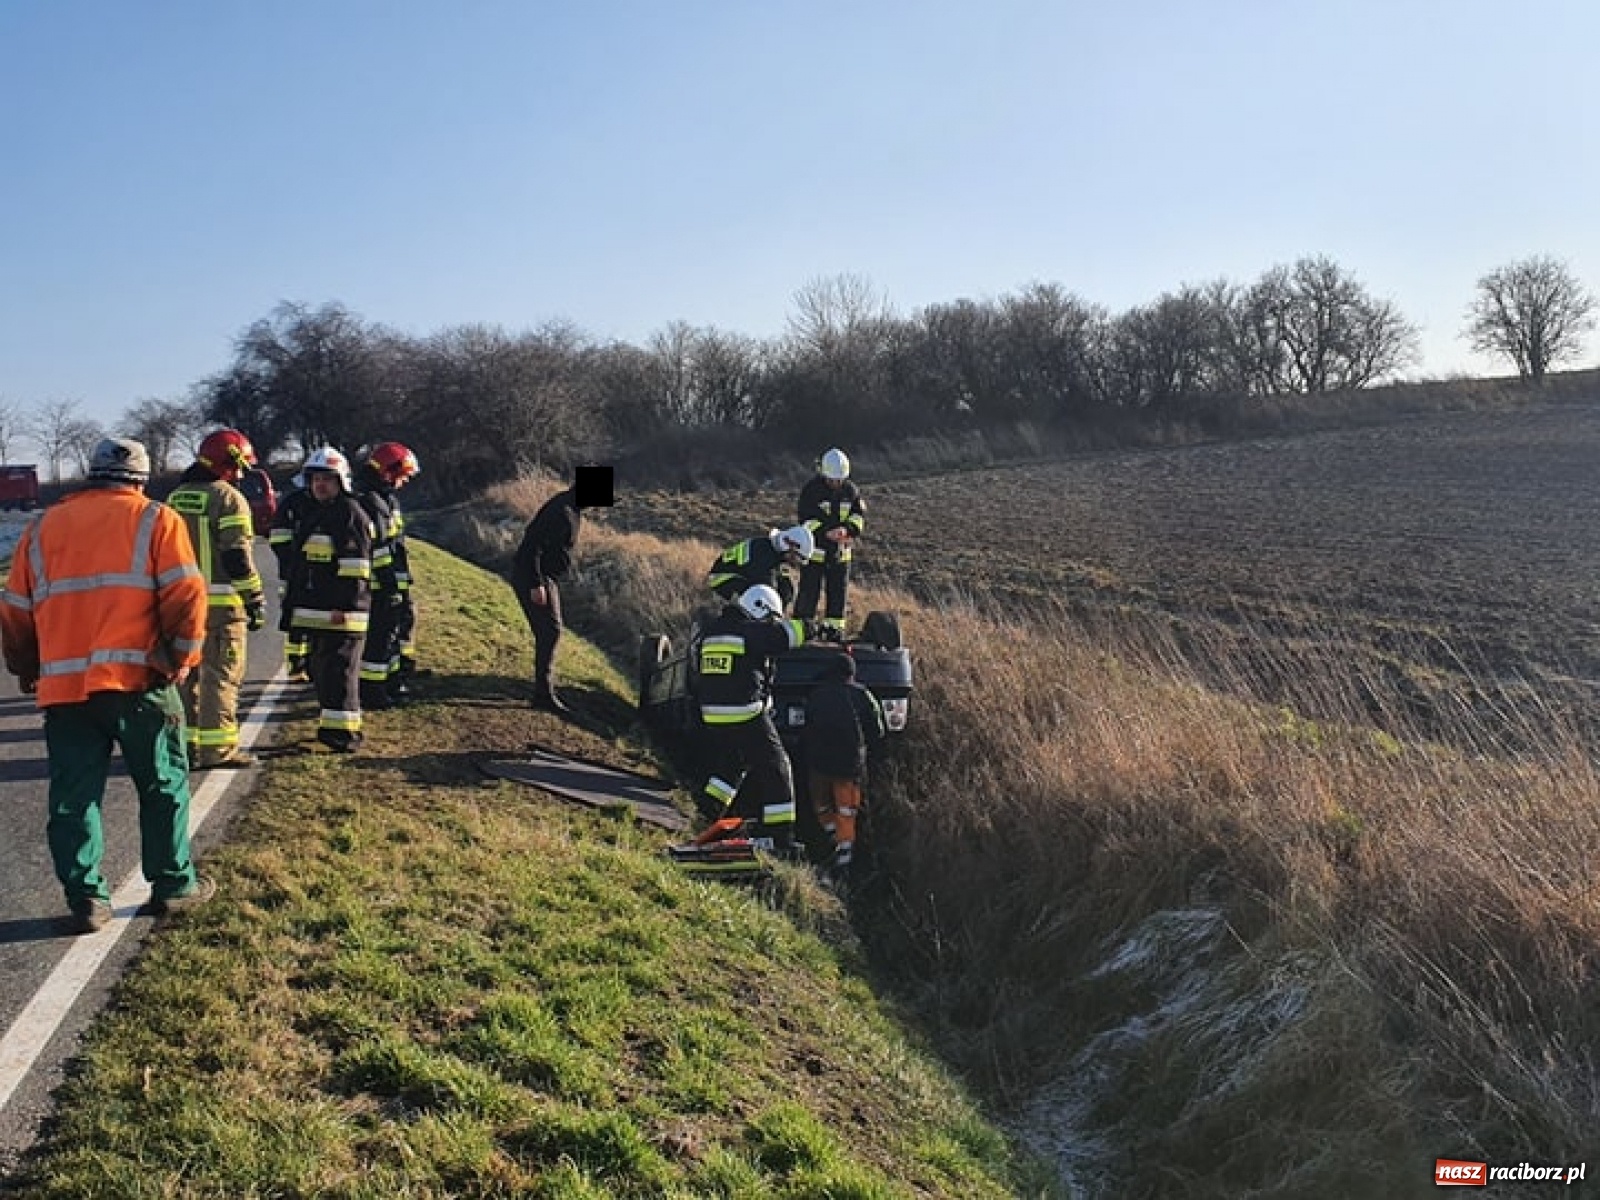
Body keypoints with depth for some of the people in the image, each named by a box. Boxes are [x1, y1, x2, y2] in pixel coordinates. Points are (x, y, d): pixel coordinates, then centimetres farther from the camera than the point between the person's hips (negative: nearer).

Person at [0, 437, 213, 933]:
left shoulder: (42, 527, 16)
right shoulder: (155, 520, 4)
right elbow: (185, 596, -7)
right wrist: (181, 659, 2)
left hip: (62, 687, 3)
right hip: (137, 680, -3)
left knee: (73, 797, 10)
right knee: (163, 785, 11)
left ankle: (86, 899, 11)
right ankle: (173, 884, 17)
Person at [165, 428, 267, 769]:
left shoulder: (175, 498, 14)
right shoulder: (229, 499, -9)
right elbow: (237, 557, -14)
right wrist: (256, 601, -9)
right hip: (221, 604, -7)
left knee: (187, 673, 15)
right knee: (221, 676, -2)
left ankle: (186, 743, 20)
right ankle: (218, 749, -1)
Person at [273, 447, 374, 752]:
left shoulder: (350, 513, -10)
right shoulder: (306, 513, 19)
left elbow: (356, 566, -18)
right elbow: (294, 561, 27)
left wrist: (345, 606, -22)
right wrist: (290, 602, 25)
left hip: (341, 612, -9)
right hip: (312, 610, 10)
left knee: (338, 671, -9)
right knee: (318, 668, 15)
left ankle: (343, 731, -5)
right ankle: (330, 726, 25)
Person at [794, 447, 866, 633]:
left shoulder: (851, 490, 3)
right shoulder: (811, 489, -11)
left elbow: (859, 514, 0)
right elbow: (807, 520, -17)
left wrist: (848, 529, -21)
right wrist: (828, 533, -28)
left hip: (840, 553, 5)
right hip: (815, 550, -5)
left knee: (838, 593, 11)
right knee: (809, 592, -4)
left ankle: (834, 629, 22)